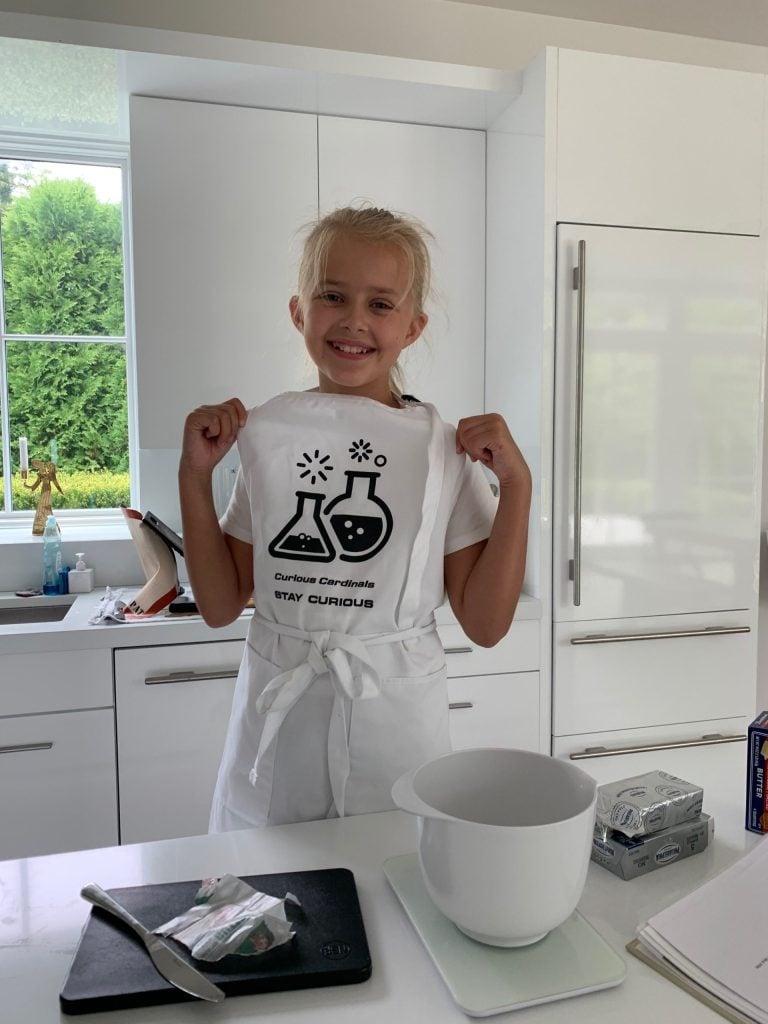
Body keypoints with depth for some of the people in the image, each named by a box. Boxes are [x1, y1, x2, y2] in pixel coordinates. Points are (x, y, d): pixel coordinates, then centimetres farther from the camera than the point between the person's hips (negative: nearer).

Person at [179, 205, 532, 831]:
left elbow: (485, 625, -7)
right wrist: (195, 473, -4)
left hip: (395, 718, -1)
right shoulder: (266, 433, -1)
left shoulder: (444, 448, -6)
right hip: (275, 714, 2)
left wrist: (516, 484, -13)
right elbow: (221, 606, 3)